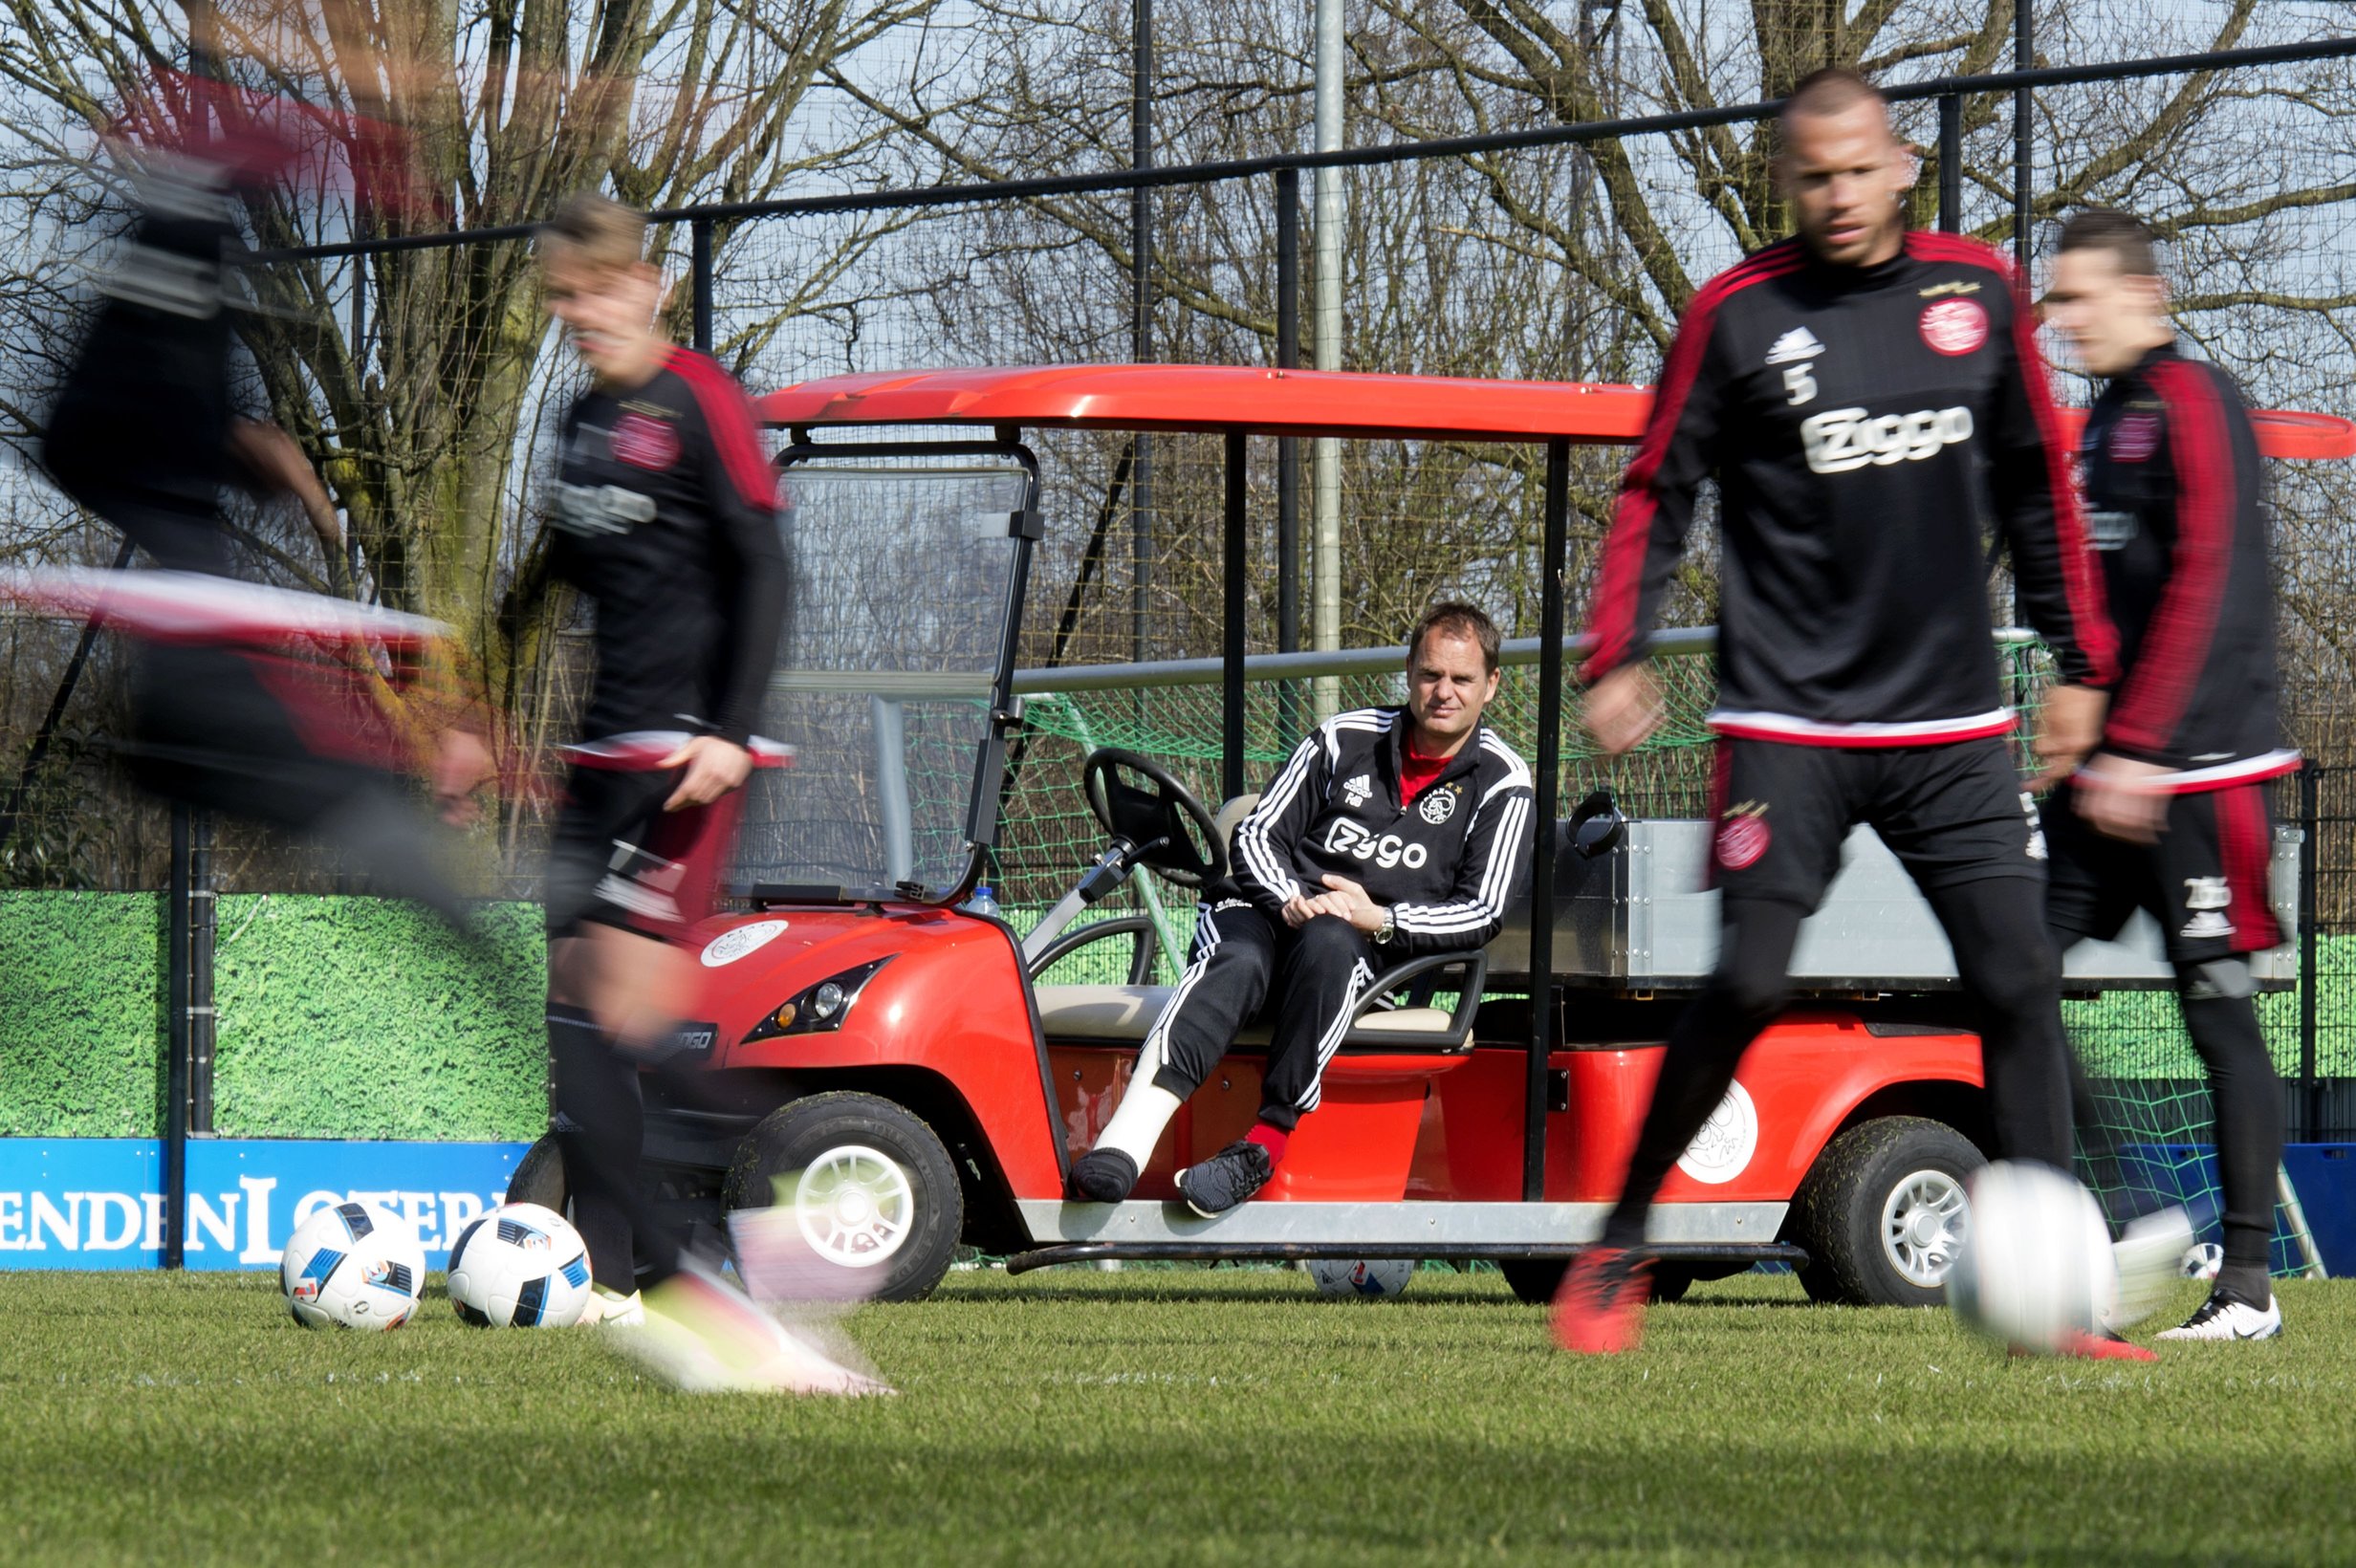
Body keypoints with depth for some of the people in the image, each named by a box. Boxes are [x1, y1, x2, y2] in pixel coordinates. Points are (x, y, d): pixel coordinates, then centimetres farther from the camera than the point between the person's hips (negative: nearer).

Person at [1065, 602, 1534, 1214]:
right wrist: (1288, 900, -9)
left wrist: (1381, 920, -15)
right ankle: (1127, 1139, -54)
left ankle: (1263, 1145, -42)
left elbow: (1483, 913, 0)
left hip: (1378, 950, -2)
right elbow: (1257, 834, 13)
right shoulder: (1344, 739, 15)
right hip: (1274, 908, 2)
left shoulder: (1501, 785, 8)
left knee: (1327, 946, -39)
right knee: (1236, 961, -34)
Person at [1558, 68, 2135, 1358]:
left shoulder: (1976, 293, 6)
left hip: (1952, 725, 3)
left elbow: (2035, 487, 15)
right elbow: (1657, 493, 3)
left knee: (2020, 982, -4)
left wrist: (2080, 663, 14)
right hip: (1789, 721, -3)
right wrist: (1618, 657, -8)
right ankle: (1615, 1256, 6)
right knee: (1744, 985, -10)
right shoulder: (1738, 317, -3)